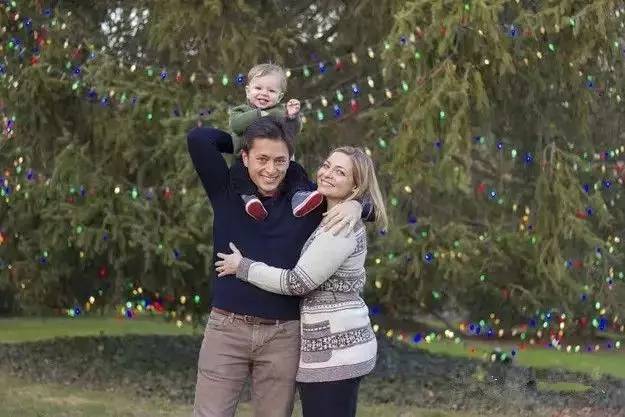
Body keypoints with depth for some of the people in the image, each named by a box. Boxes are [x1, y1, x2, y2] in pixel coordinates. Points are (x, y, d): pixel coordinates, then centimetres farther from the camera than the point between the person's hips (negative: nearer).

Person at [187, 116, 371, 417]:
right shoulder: (227, 191, 3)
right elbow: (198, 138, -7)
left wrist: (354, 205, -7)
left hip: (283, 335, 1)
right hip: (227, 328, -1)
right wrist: (241, 142, 6)